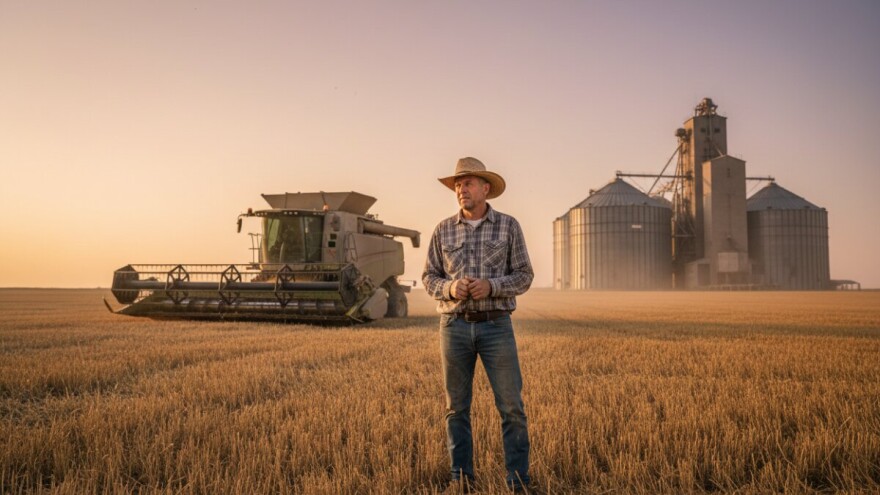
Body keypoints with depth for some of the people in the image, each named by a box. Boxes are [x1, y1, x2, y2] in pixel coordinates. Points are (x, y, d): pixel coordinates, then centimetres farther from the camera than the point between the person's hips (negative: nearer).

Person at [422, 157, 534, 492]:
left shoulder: (508, 226, 1)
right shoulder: (444, 230, 5)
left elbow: (524, 275, 0)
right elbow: (429, 277, 6)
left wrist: (491, 286, -18)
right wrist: (450, 288, -15)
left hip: (496, 326, -1)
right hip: (455, 326, 2)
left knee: (511, 406, -1)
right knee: (457, 407, 7)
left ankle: (518, 481, 11)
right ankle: (461, 480, 19)